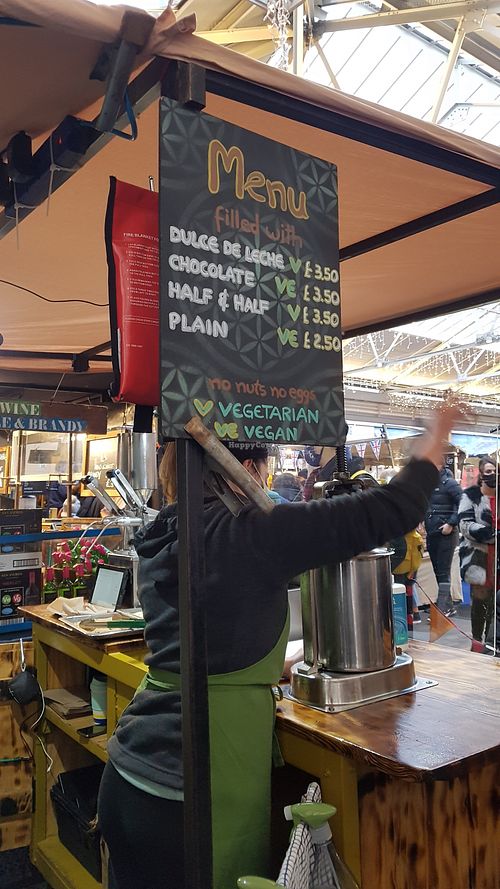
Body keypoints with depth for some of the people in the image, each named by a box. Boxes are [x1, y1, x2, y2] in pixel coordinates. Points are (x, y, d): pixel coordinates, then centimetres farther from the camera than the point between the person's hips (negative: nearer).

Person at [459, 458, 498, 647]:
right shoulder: (471, 496, -2)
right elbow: (465, 525, -12)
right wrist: (491, 534, -23)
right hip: (479, 558, -3)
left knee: (494, 601, 5)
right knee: (479, 601, 5)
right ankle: (477, 641, 18)